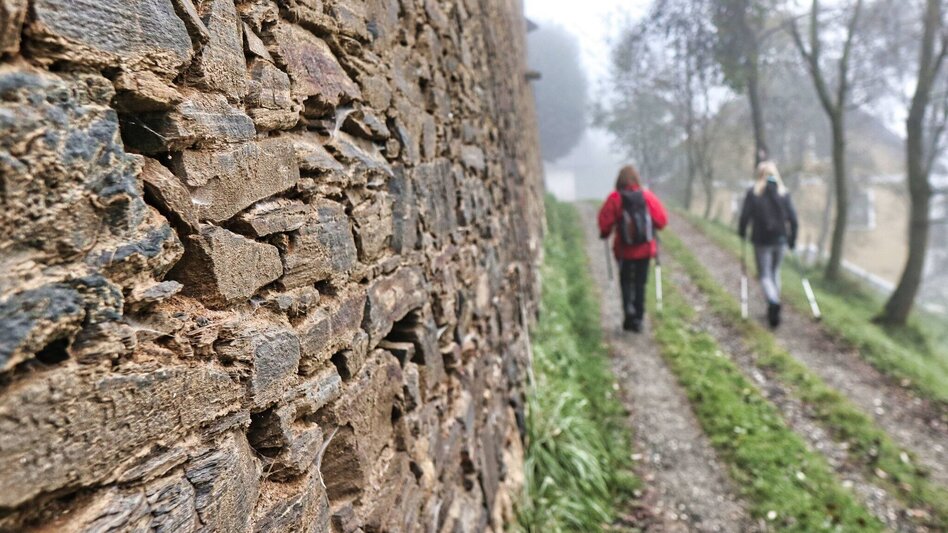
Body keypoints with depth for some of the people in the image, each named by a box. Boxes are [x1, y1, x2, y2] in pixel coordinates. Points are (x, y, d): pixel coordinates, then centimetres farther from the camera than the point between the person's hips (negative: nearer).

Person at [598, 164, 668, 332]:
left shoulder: (615, 198, -11)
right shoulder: (648, 196, -5)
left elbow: (605, 221, -13)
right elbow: (662, 219, -4)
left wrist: (604, 234, 7)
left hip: (624, 249, -2)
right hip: (645, 249, 2)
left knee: (626, 282, 13)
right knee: (640, 283, 12)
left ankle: (629, 309, -11)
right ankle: (638, 319, 15)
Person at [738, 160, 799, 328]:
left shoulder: (753, 192, -6)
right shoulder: (783, 192, 3)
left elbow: (745, 215, -9)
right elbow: (792, 217, 1)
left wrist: (742, 232, 8)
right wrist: (792, 238, 9)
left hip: (761, 240, -3)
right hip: (780, 239, 3)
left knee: (765, 275, 3)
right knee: (775, 271, 20)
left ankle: (773, 302, -24)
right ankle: (774, 309, 25)